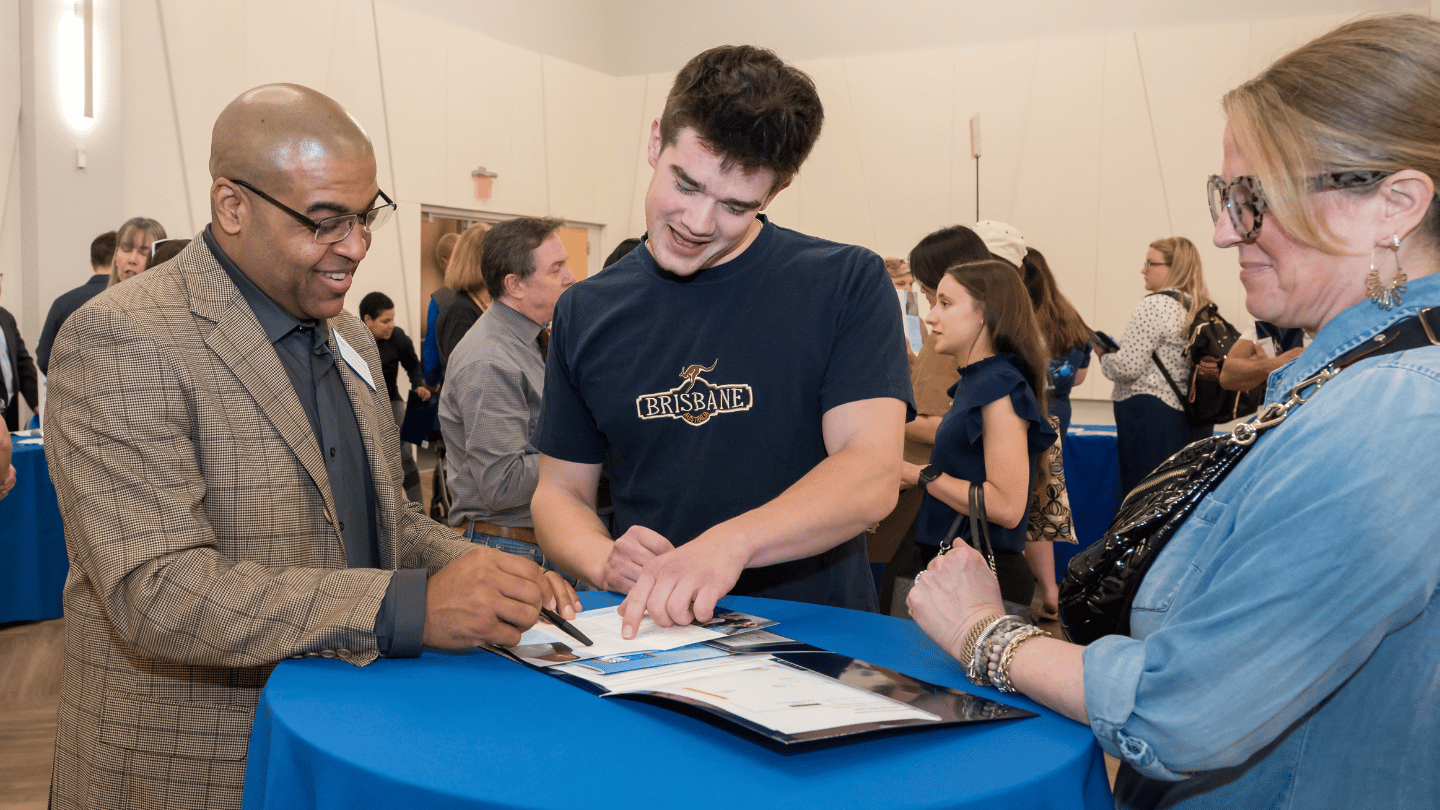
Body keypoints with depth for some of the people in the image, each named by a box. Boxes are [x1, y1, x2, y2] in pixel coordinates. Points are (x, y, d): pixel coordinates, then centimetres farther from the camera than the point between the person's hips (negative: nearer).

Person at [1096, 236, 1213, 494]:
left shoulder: (1155, 304, -13)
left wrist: (1104, 355, 4)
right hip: (1189, 416, 9)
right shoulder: (1199, 307, 13)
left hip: (1150, 417, -9)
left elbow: (1128, 367, -16)